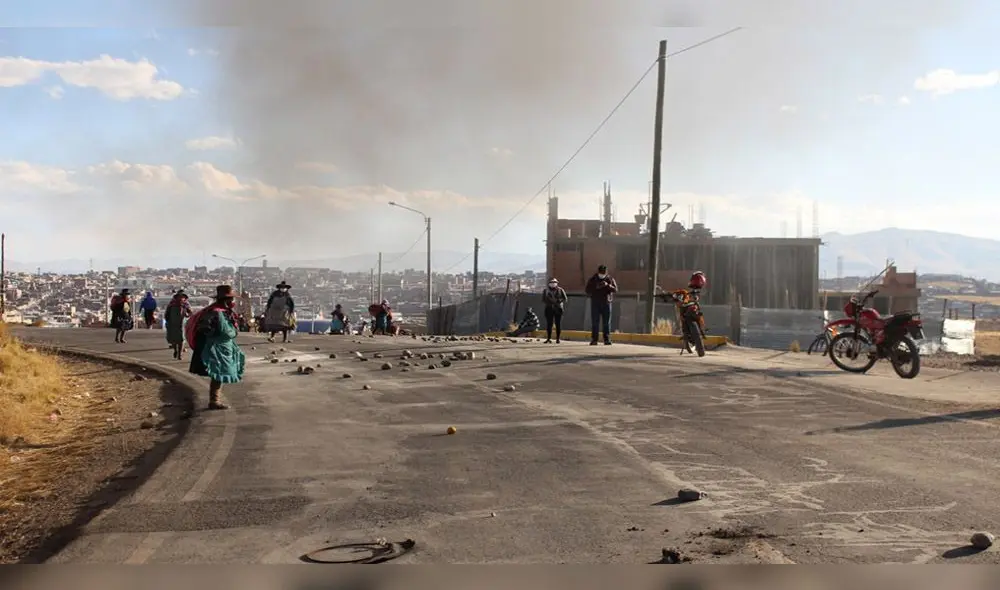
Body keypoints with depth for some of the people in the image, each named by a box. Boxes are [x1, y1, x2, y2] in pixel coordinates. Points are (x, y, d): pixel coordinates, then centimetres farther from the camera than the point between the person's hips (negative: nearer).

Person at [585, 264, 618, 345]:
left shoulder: (610, 279, 7)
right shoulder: (592, 280, 6)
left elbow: (615, 289, -2)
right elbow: (588, 291, 2)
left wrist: (608, 285, -19)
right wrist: (596, 287, -15)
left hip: (606, 303, 0)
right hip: (595, 303, 0)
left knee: (606, 323, -1)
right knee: (595, 323, -4)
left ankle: (607, 339, 1)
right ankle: (594, 340, -4)